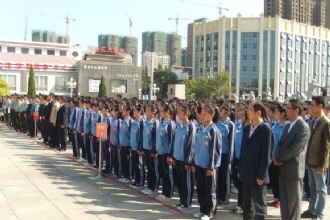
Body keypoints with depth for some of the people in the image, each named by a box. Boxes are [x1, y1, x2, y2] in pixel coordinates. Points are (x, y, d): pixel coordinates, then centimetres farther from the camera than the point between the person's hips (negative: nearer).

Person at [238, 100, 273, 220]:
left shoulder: (266, 129, -11)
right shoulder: (246, 129, 11)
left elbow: (266, 154, -14)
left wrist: (261, 175, -15)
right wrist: (240, 170, 11)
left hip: (258, 175, -7)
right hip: (246, 174, 7)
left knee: (259, 206, 5)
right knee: (246, 205, 15)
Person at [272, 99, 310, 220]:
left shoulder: (303, 127, -14)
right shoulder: (288, 126, 14)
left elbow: (295, 149, -21)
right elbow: (281, 144, 13)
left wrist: (278, 158, -13)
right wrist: (277, 157, -6)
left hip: (293, 169, -8)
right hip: (283, 168, 8)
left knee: (293, 201, 4)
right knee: (283, 200, 16)